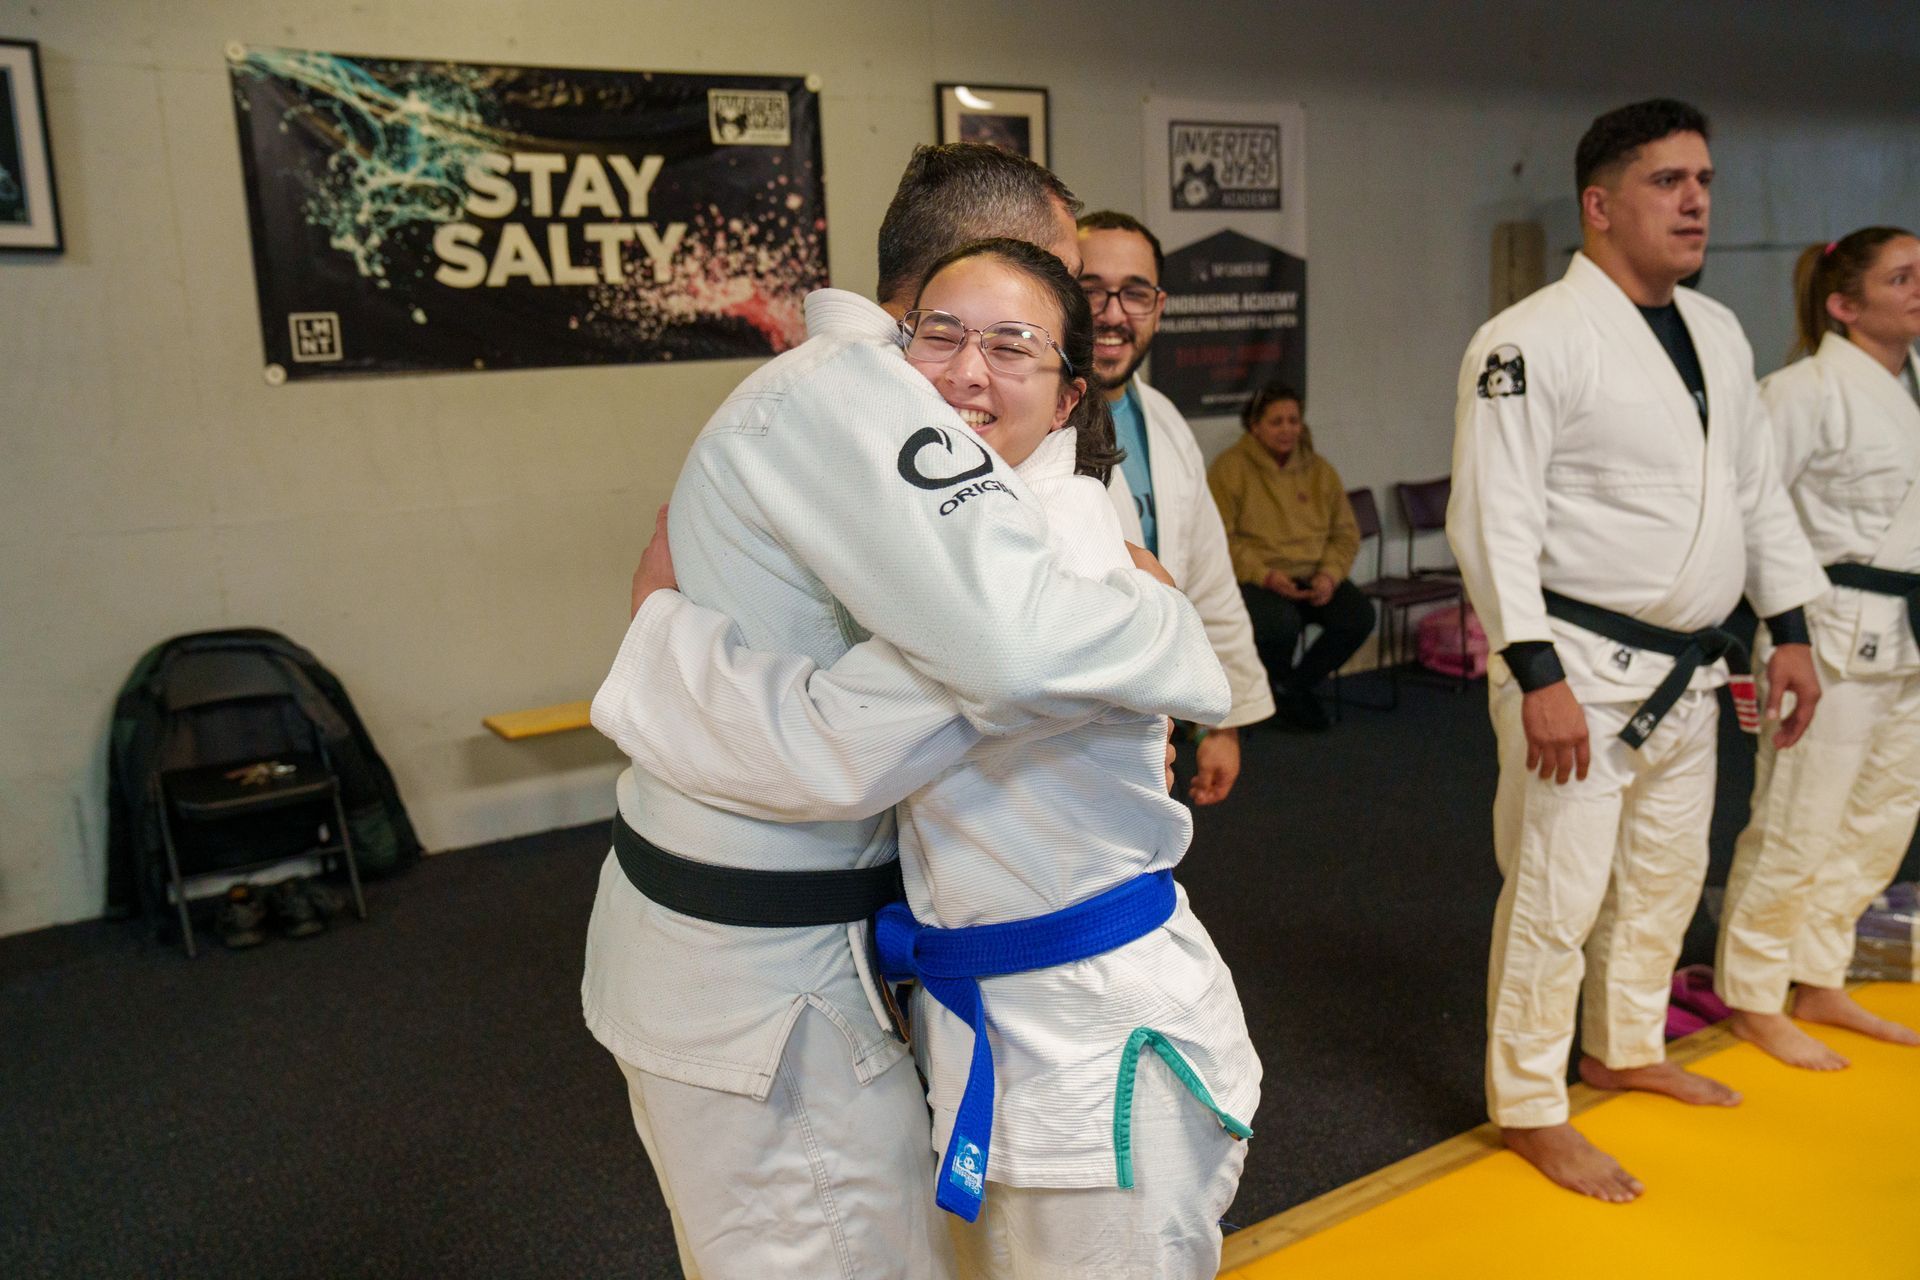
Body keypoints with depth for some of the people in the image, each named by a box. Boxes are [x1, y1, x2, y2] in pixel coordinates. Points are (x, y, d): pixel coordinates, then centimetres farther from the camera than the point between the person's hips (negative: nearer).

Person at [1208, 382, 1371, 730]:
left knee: (1359, 616, -21)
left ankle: (1296, 684, 4)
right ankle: (1281, 684, 2)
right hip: (1254, 579, -5)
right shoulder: (1230, 468, -2)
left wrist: (1330, 574, -6)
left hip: (1314, 577, 5)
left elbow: (1346, 532, 14)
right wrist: (1265, 575, -20)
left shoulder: (1320, 470, 13)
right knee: (1281, 623, -35)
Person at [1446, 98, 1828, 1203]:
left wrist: (1790, 632, 14)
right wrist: (1539, 678, -24)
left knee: (1666, 875, 21)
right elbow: (1495, 520, -20)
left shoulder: (1718, 334, 11)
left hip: (1687, 671, 9)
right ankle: (1531, 1106, 16)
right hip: (1580, 667, -8)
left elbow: (1759, 493, 17)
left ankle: (1628, 1049, 42)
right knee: (1557, 893, -1)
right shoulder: (1531, 343, -15)